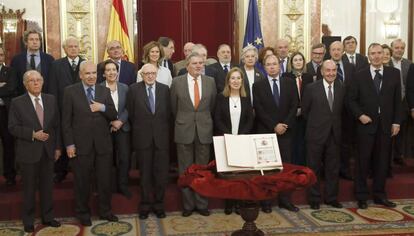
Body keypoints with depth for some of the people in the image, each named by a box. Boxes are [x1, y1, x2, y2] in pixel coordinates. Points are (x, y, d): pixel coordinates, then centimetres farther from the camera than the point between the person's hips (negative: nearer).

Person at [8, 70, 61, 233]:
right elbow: (13, 127, -9)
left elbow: (56, 125, 8)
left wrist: (57, 147, 6)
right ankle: (28, 221, 23)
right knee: (29, 188, 8)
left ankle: (47, 217, 27)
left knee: (47, 186, 12)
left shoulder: (51, 100, 5)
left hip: (48, 151, 3)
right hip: (28, 152, -3)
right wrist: (33, 134, -20)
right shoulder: (17, 103, -5)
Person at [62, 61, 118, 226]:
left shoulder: (105, 91, 7)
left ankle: (105, 211, 28)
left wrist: (103, 107, -14)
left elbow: (113, 116, 6)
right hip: (81, 144, -3)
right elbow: (66, 120, -4)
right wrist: (69, 144, -9)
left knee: (105, 180, 10)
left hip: (103, 144, 3)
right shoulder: (70, 91, -3)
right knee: (82, 182, 10)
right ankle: (83, 213, 28)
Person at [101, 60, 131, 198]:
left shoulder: (124, 88, 7)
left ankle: (122, 186, 14)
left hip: (122, 127, 2)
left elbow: (128, 108, 4)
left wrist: (120, 121, -11)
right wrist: (111, 122, -12)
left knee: (124, 158, 1)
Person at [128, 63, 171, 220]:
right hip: (143, 137, -1)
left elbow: (169, 113, 7)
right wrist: (138, 129, 6)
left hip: (161, 137, 1)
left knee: (161, 173, 5)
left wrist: (165, 131, 4)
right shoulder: (134, 89, -1)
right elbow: (131, 113, 4)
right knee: (145, 174, 8)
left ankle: (159, 204, 20)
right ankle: (145, 205, 22)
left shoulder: (164, 89, 4)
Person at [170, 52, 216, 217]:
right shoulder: (177, 82, -3)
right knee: (185, 170, 7)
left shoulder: (210, 82, 2)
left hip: (204, 130, 1)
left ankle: (202, 204, 20)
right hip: (184, 130, -1)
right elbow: (174, 107, 7)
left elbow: (212, 106, 11)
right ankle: (188, 204, 19)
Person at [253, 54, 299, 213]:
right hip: (265, 132, -2)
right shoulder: (258, 86, 3)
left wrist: (285, 124, -9)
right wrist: (274, 126, -12)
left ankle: (285, 200, 11)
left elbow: (294, 106, 4)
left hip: (286, 131, 2)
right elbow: (259, 110, -5)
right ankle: (266, 201, 6)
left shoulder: (290, 83, 9)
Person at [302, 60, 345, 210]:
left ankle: (331, 198, 25)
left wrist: (335, 125, 7)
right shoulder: (311, 88, -8)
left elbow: (341, 110, 12)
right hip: (316, 134, -3)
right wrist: (314, 123, 6)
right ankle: (314, 199, 18)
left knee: (333, 168, 11)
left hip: (334, 134, 3)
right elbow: (304, 110, 1)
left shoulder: (341, 88, 3)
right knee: (314, 168, 6)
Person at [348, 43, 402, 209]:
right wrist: (360, 115, -11)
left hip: (386, 125, 2)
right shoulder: (360, 75, 0)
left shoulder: (394, 73, 4)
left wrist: (396, 122, -1)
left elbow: (397, 100, 4)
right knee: (363, 161, 4)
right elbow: (352, 100, 3)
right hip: (366, 123, -2)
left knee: (382, 161, 9)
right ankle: (361, 197, 15)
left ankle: (379, 195, 21)